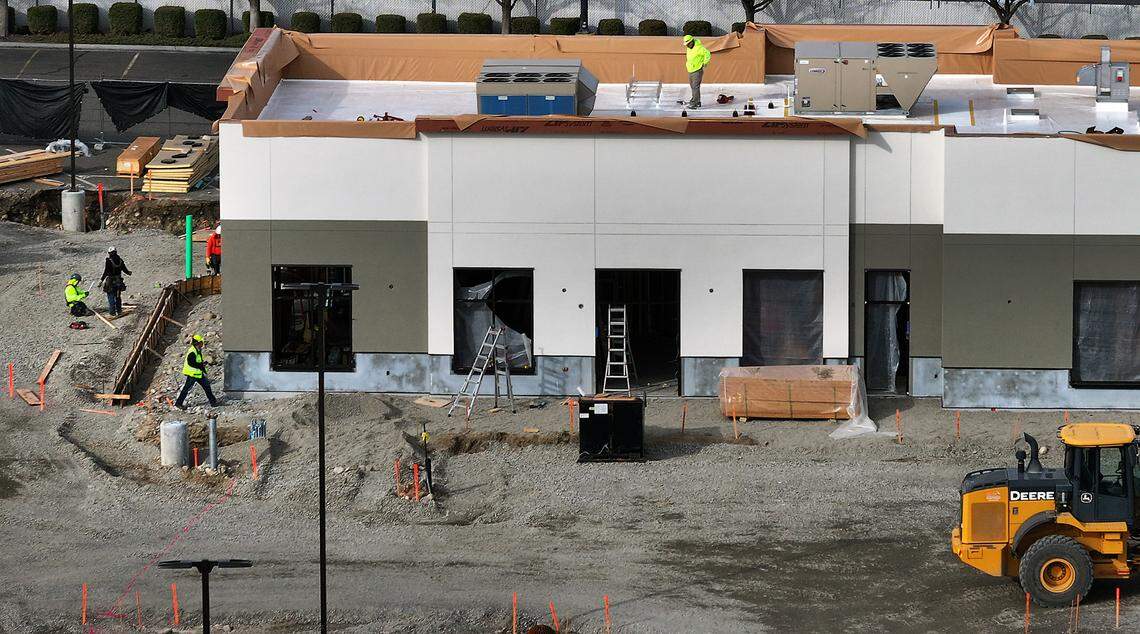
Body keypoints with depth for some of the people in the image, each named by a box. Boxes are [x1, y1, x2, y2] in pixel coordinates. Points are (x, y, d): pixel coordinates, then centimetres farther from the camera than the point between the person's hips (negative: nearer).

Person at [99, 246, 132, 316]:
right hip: (118, 281, 5)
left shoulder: (108, 261, -17)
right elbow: (125, 269, 5)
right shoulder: (120, 261, -2)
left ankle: (112, 312, 6)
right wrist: (129, 272, 27)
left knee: (111, 297, 4)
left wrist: (101, 280, -20)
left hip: (110, 282, -5)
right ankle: (119, 310, 27)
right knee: (118, 296, 18)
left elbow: (105, 272, -22)